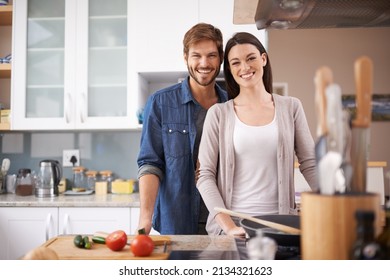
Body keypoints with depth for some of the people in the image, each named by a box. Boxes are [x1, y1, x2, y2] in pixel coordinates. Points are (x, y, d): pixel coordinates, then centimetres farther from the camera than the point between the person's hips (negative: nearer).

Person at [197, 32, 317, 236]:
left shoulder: (290, 107, 7)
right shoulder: (218, 114, 2)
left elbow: (310, 165, 8)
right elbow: (205, 175, -2)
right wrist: (228, 226, -12)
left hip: (280, 223, 1)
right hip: (232, 223, -1)